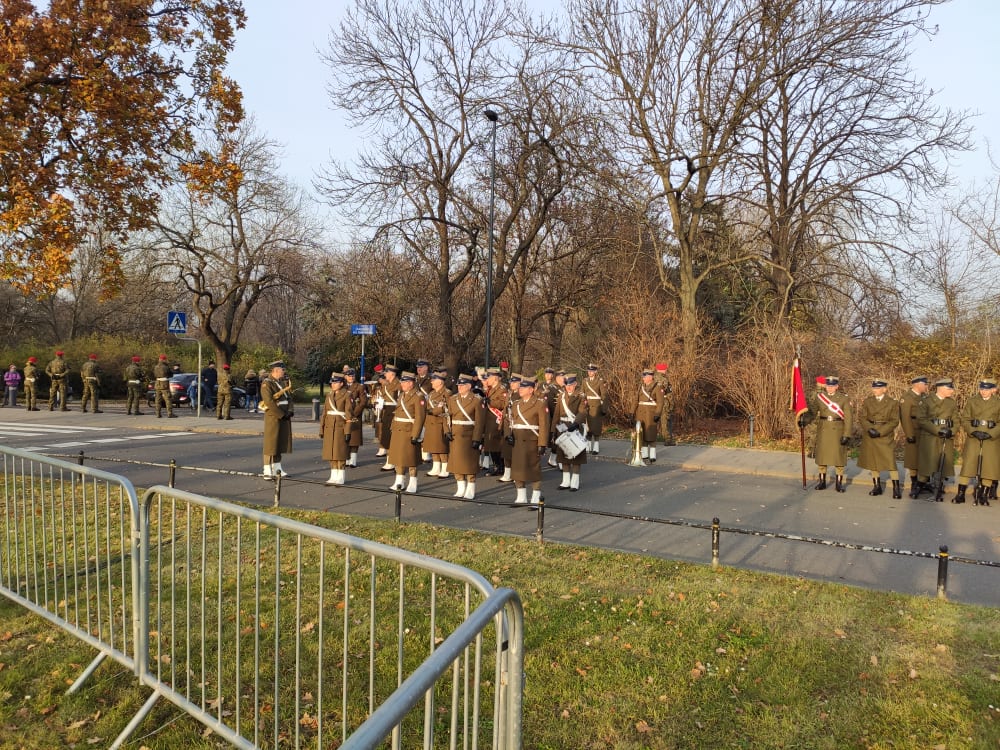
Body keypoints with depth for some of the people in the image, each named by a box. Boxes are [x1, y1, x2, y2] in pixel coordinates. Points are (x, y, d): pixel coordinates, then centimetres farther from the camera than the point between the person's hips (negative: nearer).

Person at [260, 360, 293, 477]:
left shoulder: (283, 382, 15)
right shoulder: (266, 384, -10)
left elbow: (289, 397, 13)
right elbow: (269, 401, -18)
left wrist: (290, 411, -4)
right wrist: (281, 414, -18)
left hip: (285, 417, 8)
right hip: (273, 417, -8)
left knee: (281, 442, 11)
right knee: (271, 442, -5)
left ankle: (277, 468, 20)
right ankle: (267, 471, -3)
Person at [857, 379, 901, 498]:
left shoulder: (892, 403, 0)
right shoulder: (867, 401, 6)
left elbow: (894, 421, -6)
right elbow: (861, 417, 0)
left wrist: (880, 432, -16)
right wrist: (869, 429, -17)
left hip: (886, 436, -3)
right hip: (869, 436, 3)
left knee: (890, 461, -9)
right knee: (872, 461, 8)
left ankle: (896, 488, -4)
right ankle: (877, 486, 20)